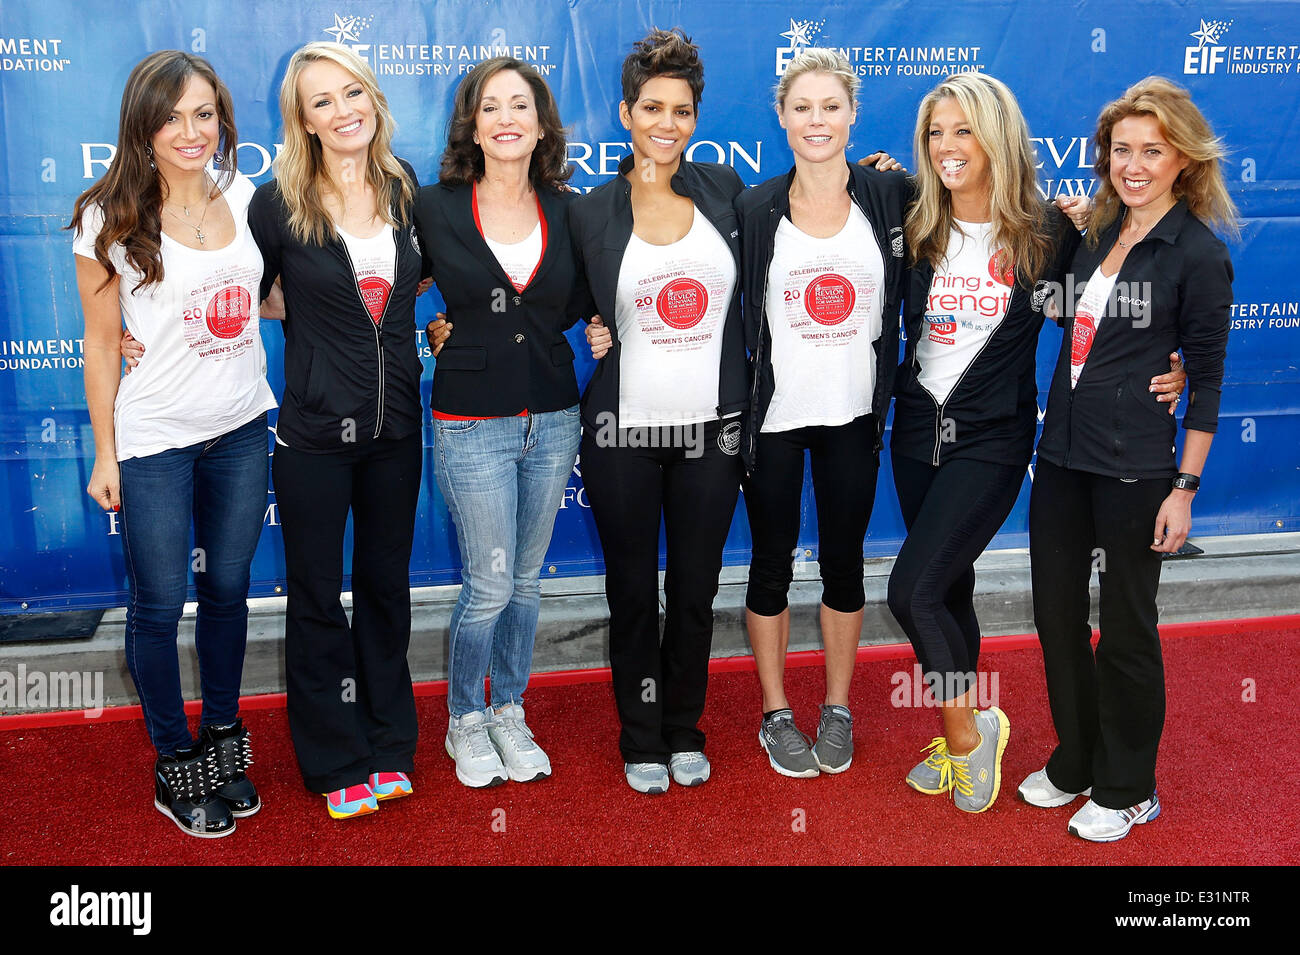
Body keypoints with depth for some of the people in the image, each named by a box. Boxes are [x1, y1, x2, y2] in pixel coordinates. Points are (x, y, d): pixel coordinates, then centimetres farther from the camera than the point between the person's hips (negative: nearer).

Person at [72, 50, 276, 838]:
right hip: (155, 439, -3)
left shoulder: (248, 199, 1)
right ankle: (177, 763, 25)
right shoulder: (112, 220, -9)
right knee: (160, 603, 6)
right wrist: (105, 453, -4)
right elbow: (102, 342, -5)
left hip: (241, 427, 4)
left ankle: (225, 739, 34)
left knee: (228, 588, 15)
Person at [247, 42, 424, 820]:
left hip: (395, 426, 3)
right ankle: (337, 762, 23)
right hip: (314, 430, -3)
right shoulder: (278, 202, -7)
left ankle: (389, 745, 30)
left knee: (387, 586, 14)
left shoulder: (407, 191, 3)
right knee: (317, 596, 7)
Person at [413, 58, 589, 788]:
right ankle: (465, 721, 24)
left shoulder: (568, 211, 3)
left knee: (527, 578, 14)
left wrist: (529, 326, 2)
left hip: (553, 420, 4)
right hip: (472, 425, -3)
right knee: (490, 584, 1)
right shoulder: (434, 210, -5)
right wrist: (445, 330, -3)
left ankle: (509, 712, 32)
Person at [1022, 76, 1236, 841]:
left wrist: (1185, 487, -11)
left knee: (1126, 629, 6)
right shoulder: (1096, 232, 8)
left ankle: (1128, 790, 24)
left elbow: (1205, 381, -8)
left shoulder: (1199, 253, -9)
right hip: (1063, 454, 6)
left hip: (1133, 469, -6)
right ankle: (1075, 764, 32)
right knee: (1056, 613, 13)